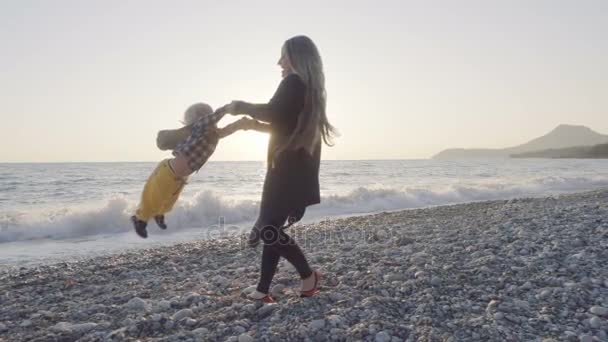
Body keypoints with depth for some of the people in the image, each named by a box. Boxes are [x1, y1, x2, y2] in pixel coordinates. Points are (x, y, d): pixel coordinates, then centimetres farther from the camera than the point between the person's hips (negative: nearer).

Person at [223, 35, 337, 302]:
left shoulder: (293, 83, -8)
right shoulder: (310, 87, 20)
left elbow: (272, 112, -23)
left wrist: (241, 107, -6)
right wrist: (251, 122, 25)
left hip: (288, 170, -10)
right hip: (298, 169, 10)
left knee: (269, 228, -6)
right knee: (272, 227, 10)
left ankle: (308, 275, 6)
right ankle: (263, 290, 14)